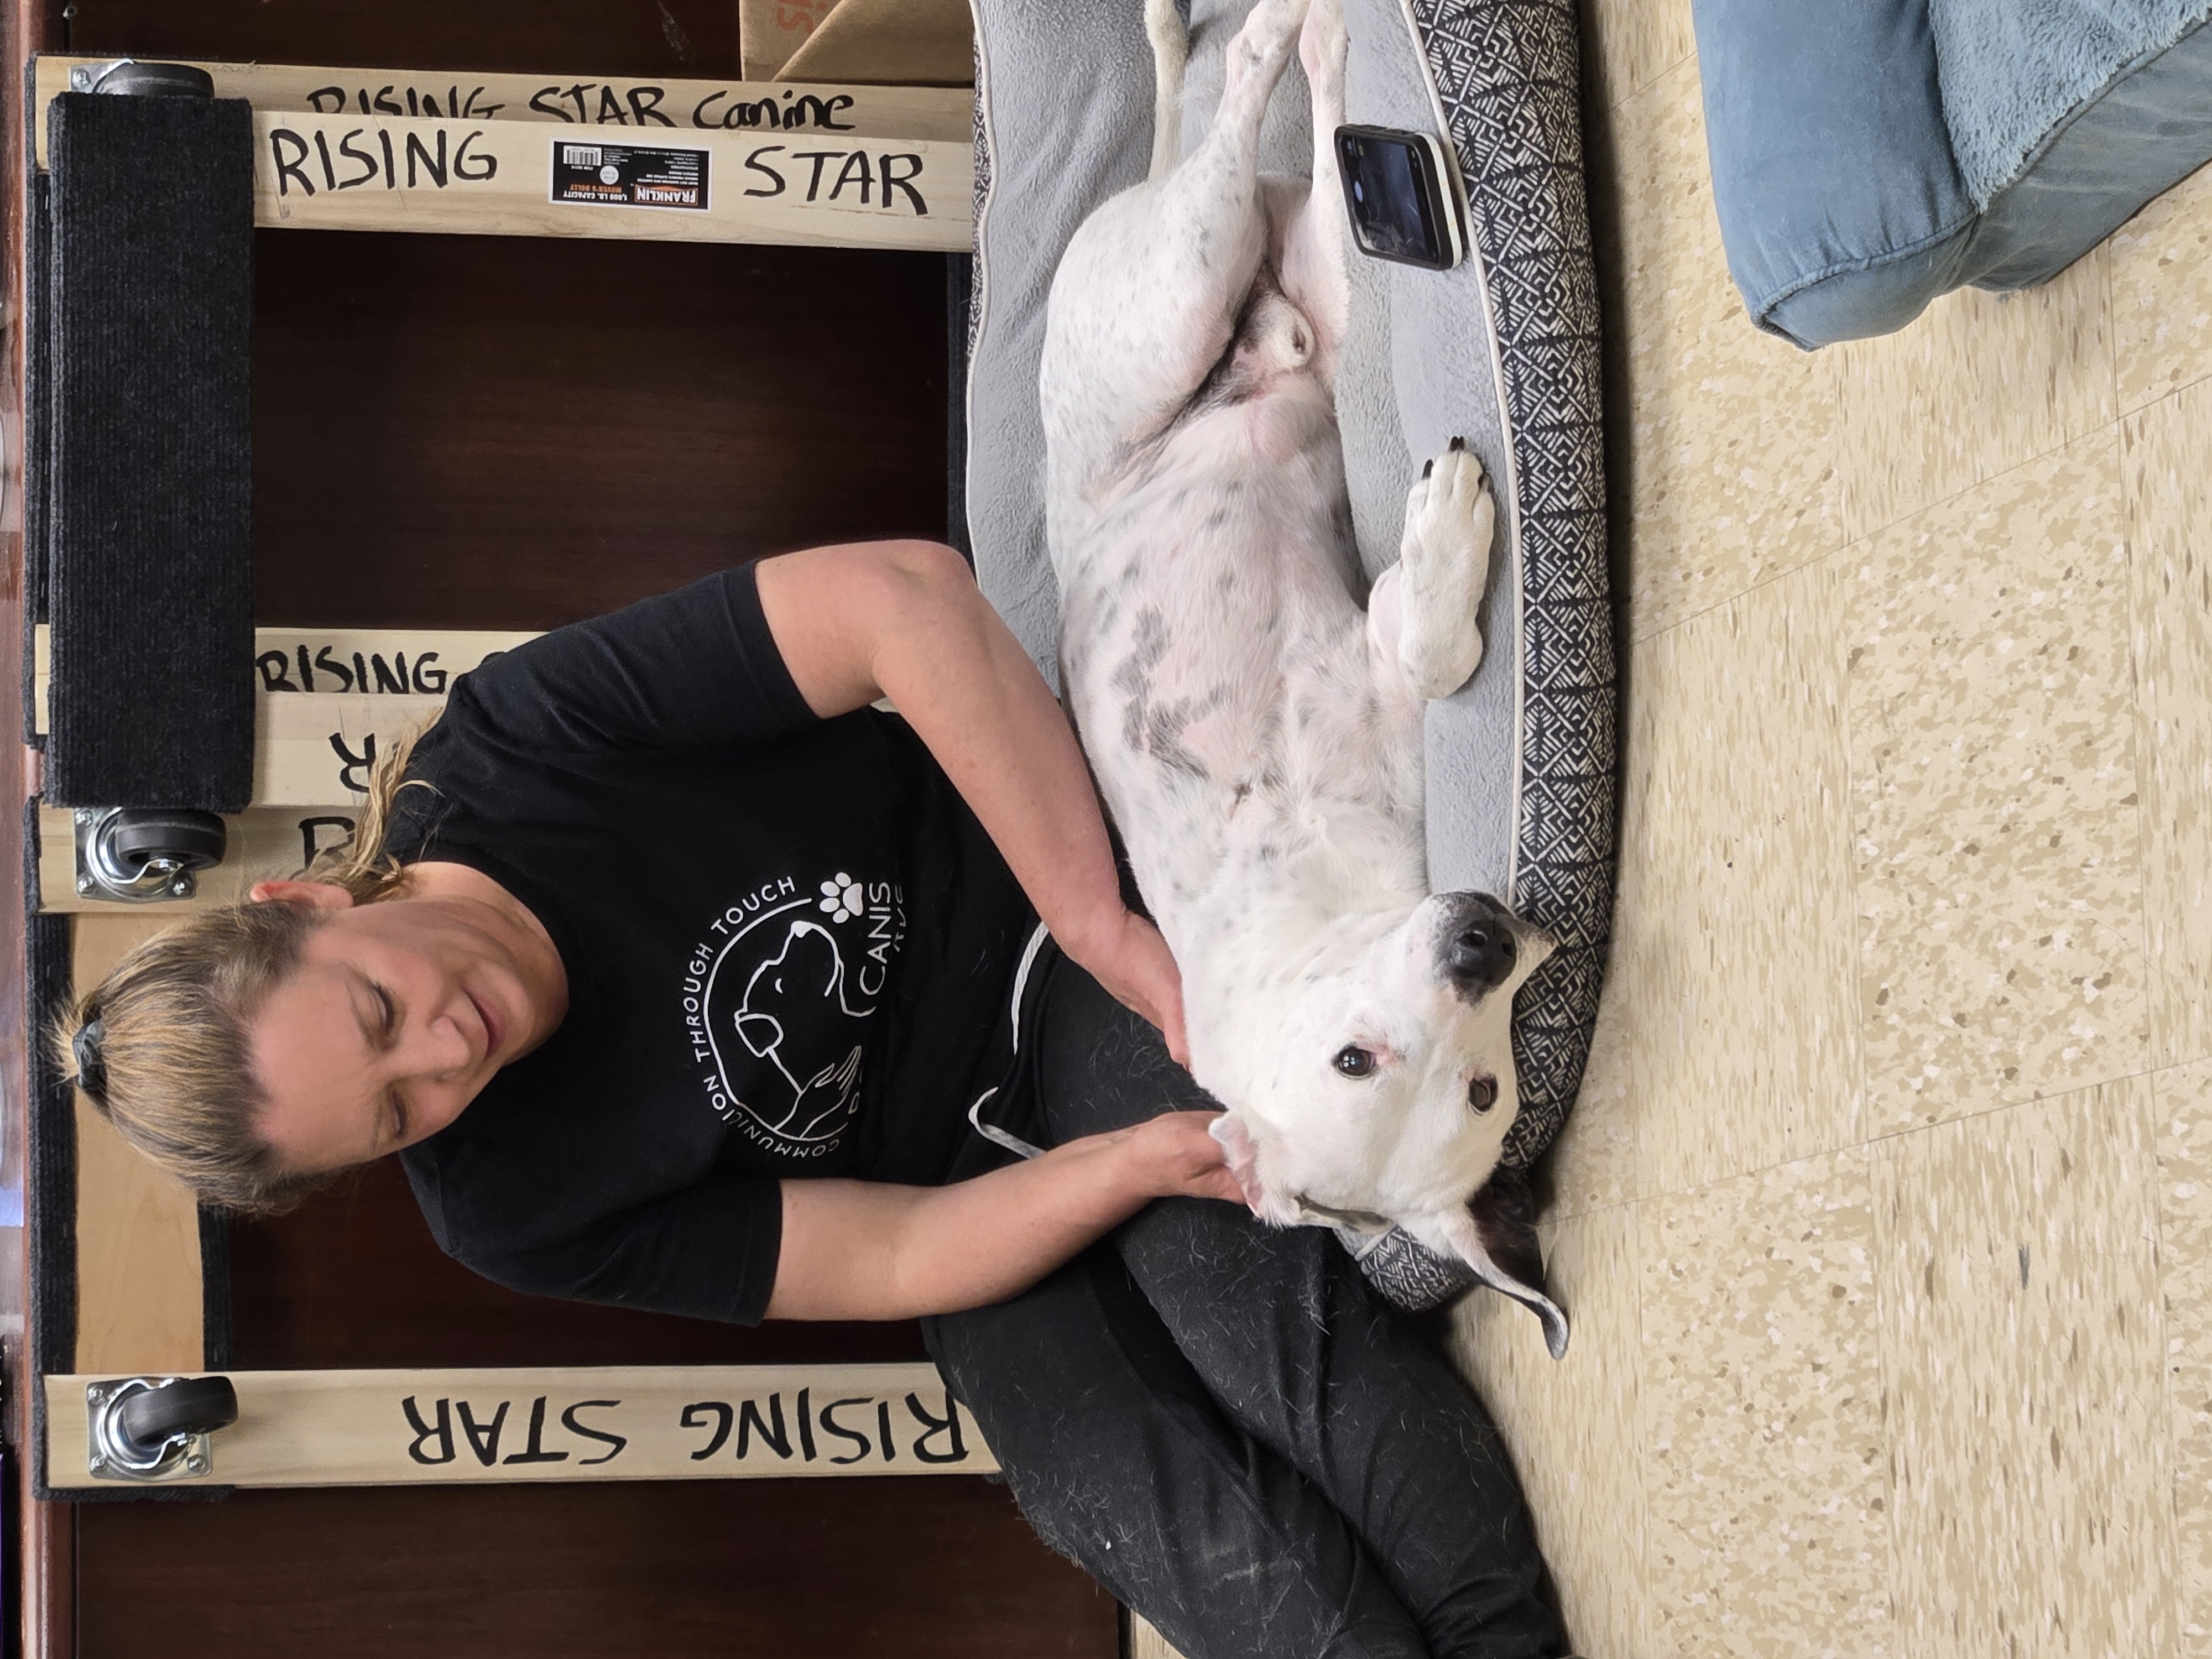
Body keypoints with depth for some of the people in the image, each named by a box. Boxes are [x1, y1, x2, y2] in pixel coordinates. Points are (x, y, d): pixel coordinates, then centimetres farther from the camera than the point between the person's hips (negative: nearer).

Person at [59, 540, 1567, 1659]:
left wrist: (1100, 921, -30)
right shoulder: (507, 1218, -13)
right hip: (974, 1203, 2)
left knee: (1239, 1286, -28)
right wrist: (1141, 1161, -27)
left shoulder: (520, 747, -19)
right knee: (1144, 1506, -24)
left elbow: (908, 597, -24)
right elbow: (887, 1259, -11)